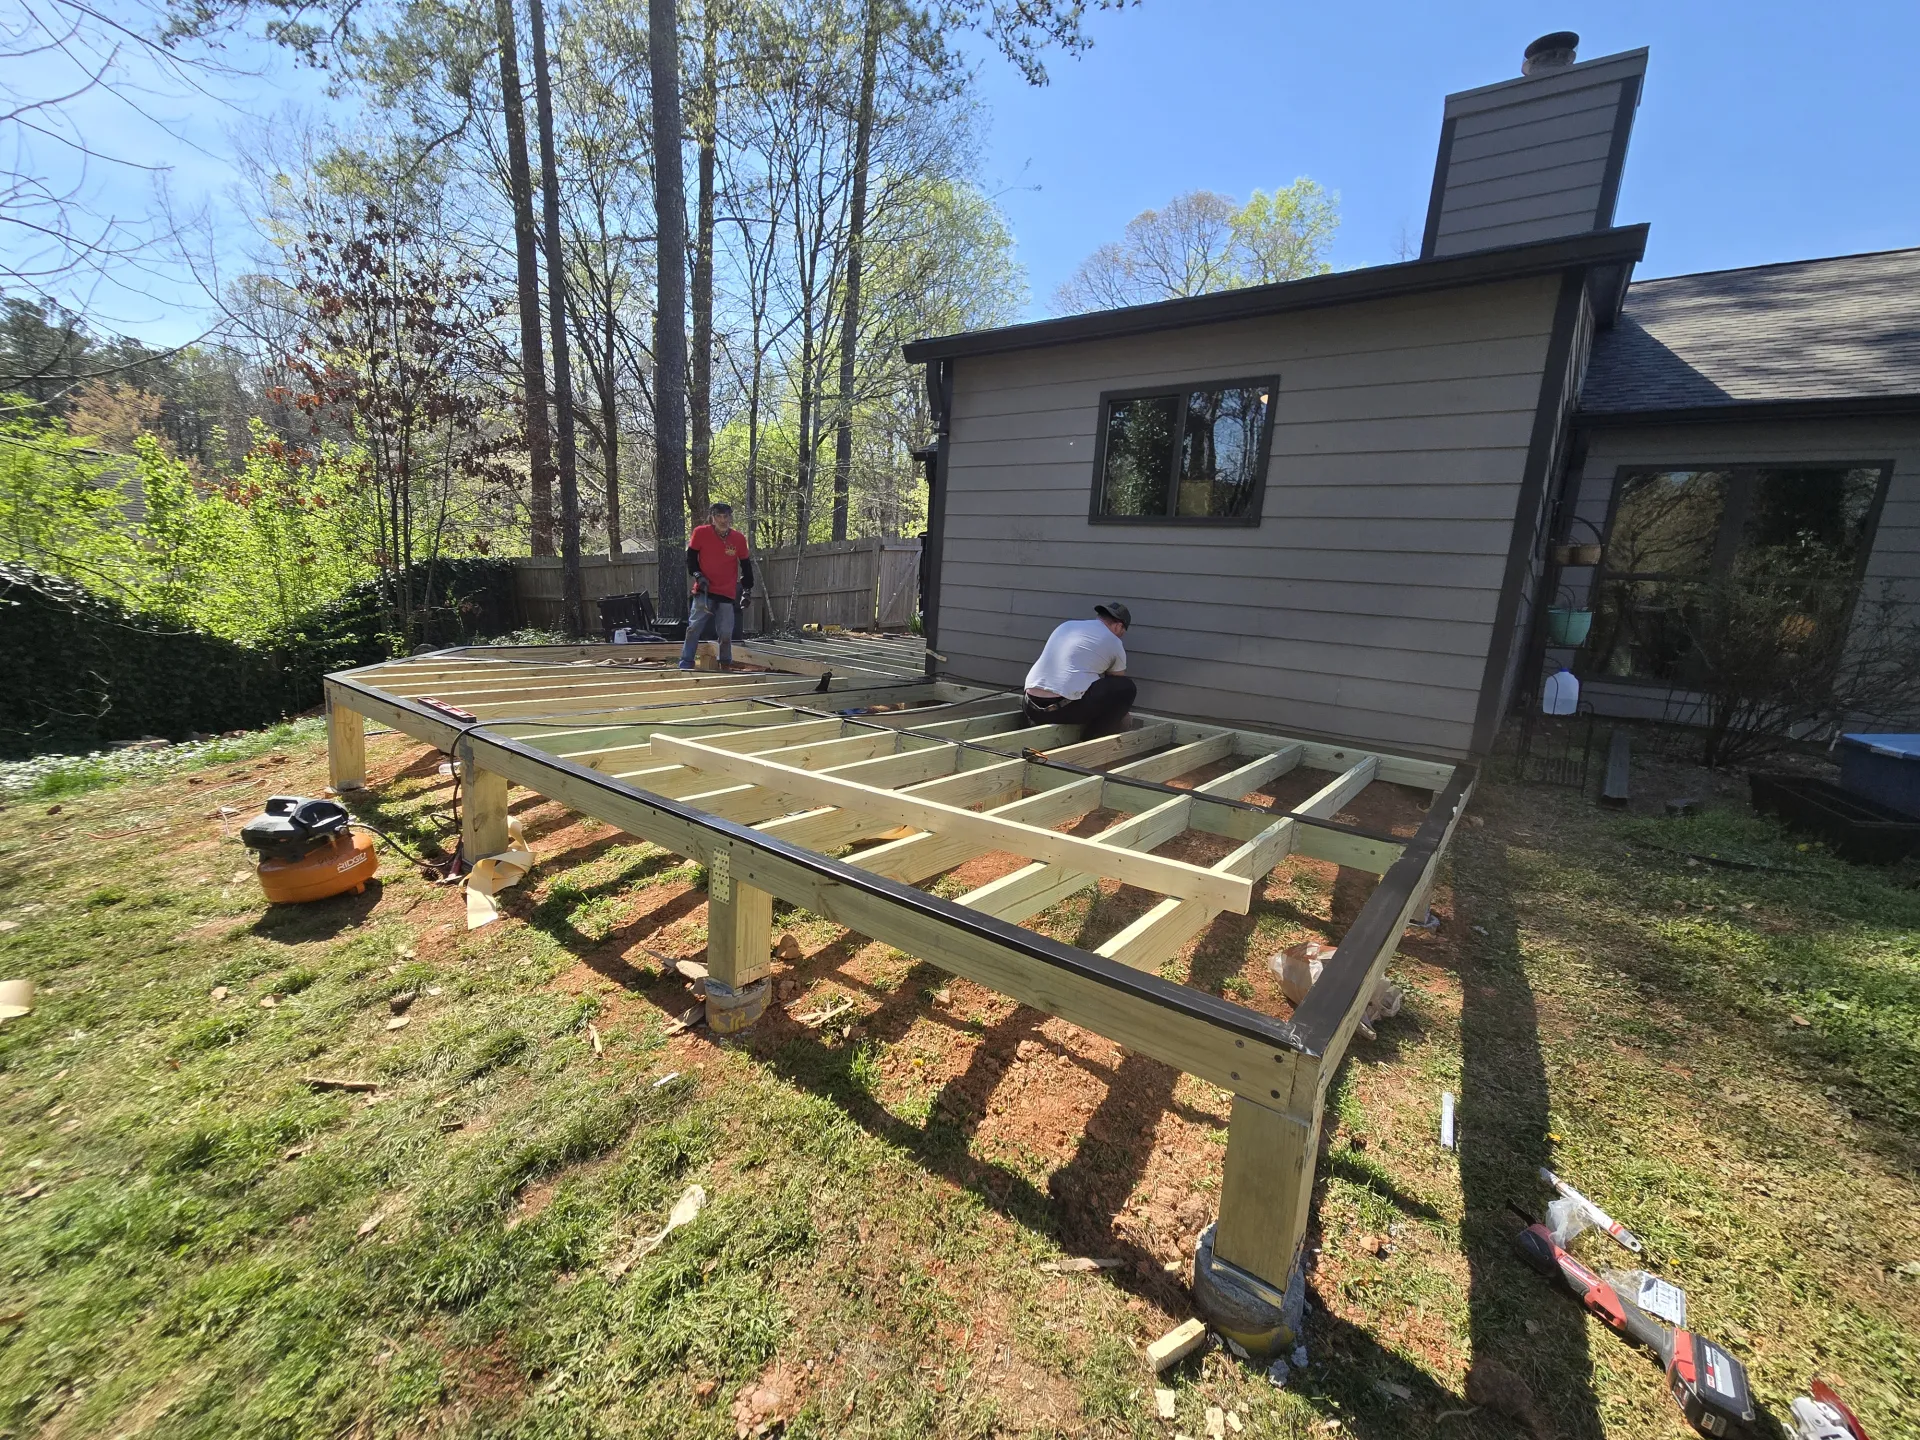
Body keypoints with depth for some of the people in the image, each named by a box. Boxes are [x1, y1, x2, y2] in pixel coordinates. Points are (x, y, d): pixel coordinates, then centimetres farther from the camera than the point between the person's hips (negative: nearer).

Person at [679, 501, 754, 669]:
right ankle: (685, 665, -4)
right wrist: (698, 576, -9)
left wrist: (747, 591, 11)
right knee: (694, 627, -9)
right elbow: (691, 558, 4)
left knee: (726, 633, 2)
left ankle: (726, 666, 20)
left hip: (728, 594, 1)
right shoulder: (700, 533, -6)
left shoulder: (739, 539, -2)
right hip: (704, 591, -1)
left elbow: (746, 566, 9)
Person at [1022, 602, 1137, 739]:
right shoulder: (1113, 643, 9)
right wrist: (1123, 725, 37)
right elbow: (1119, 689, 21)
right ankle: (1089, 741, 6)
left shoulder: (1066, 625, 22)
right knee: (1126, 688, 8)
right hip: (1066, 709, -6)